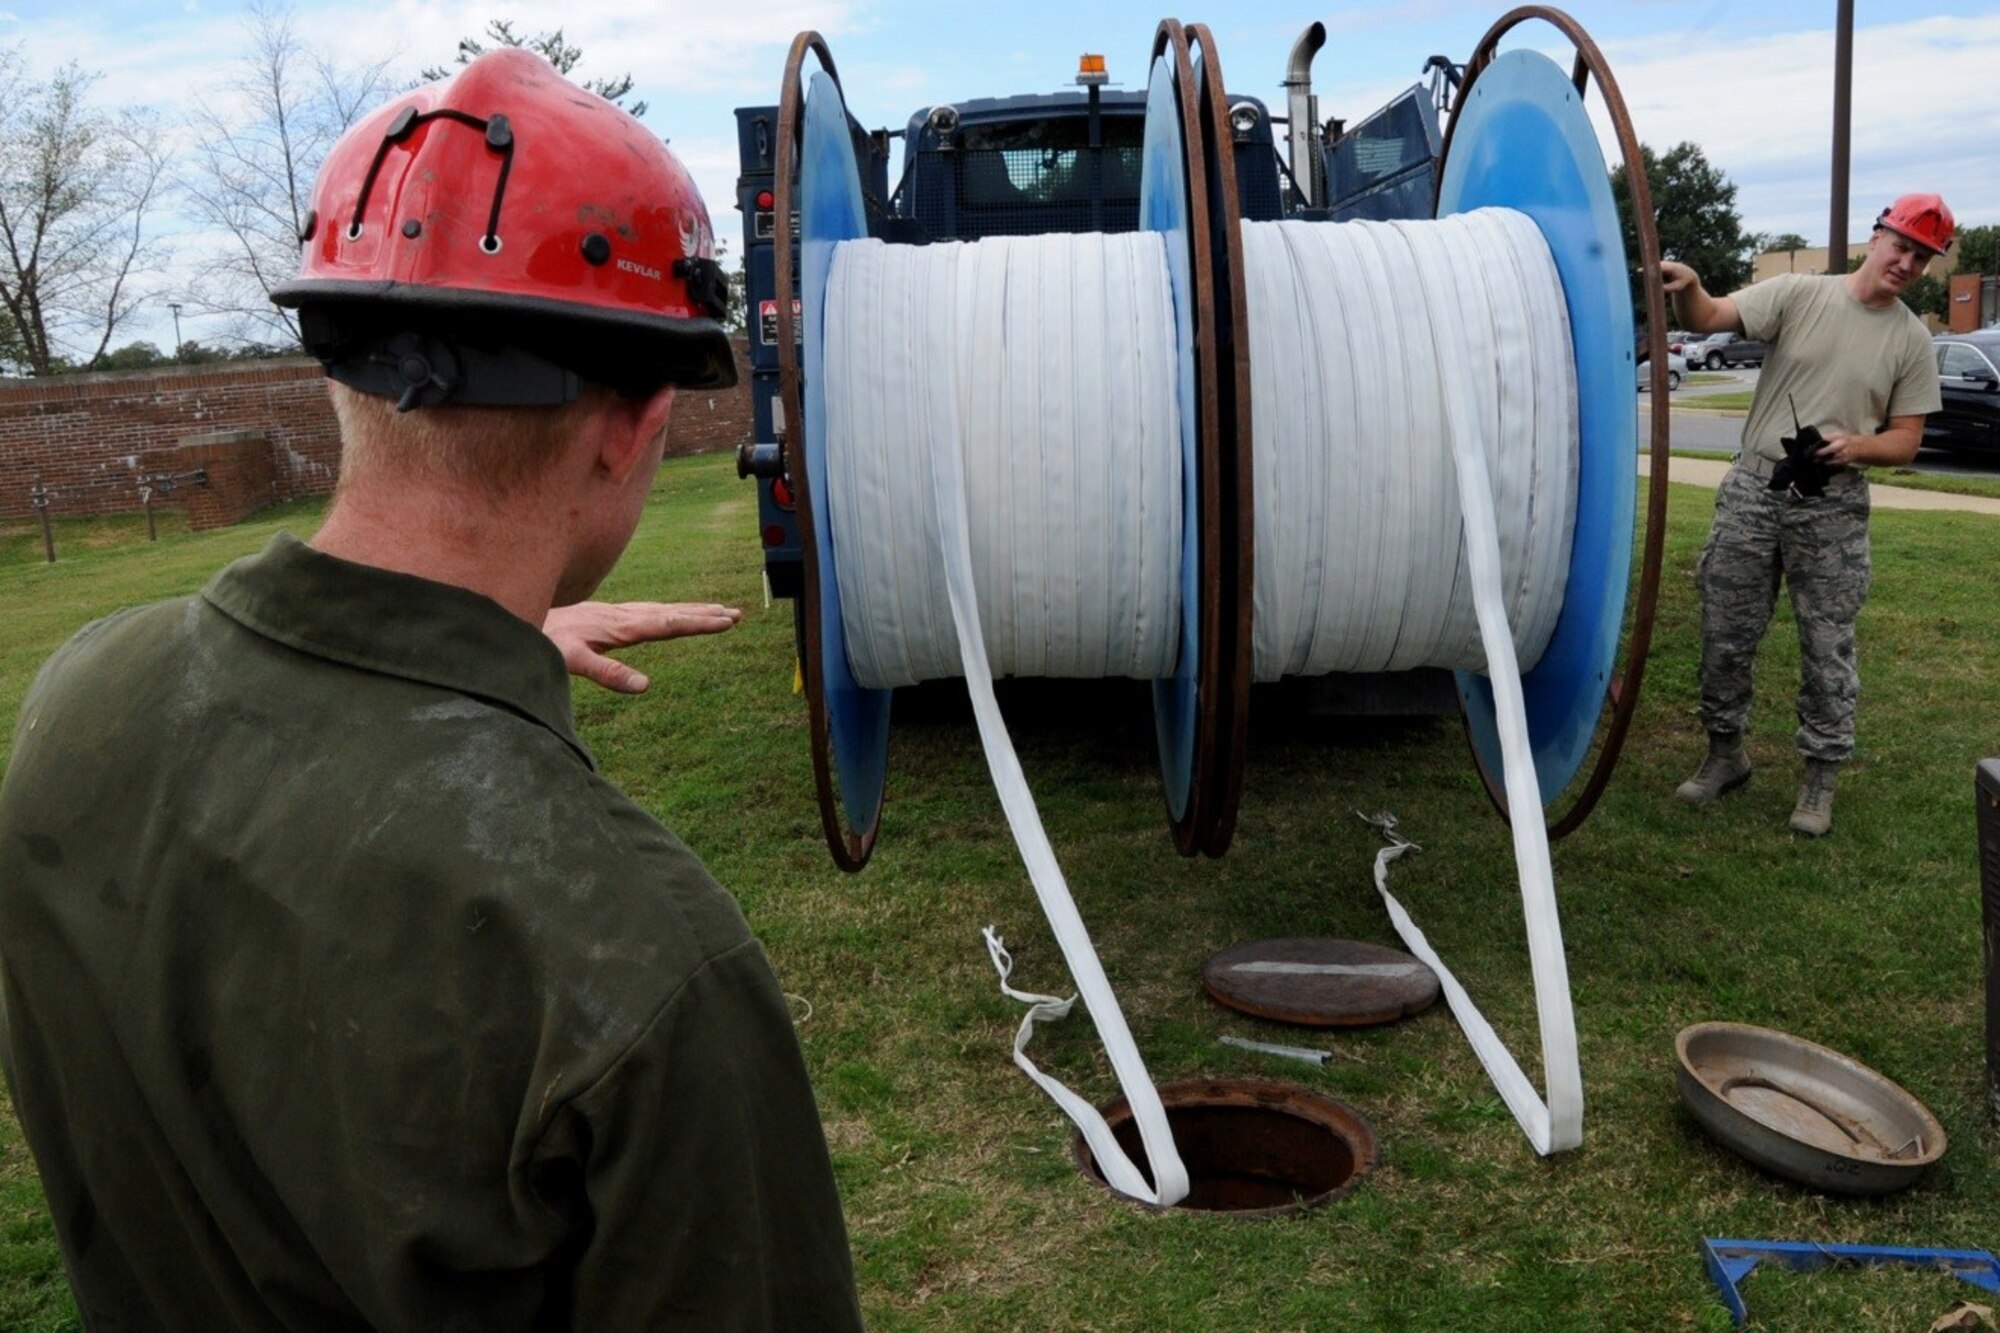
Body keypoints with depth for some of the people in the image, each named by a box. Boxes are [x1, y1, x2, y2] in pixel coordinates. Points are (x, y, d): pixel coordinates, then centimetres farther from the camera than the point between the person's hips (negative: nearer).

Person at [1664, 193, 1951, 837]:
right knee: (1725, 635, 7)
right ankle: (1725, 754, 24)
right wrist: (1688, 289, -36)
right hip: (1753, 488, 0)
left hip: (1834, 509, 1)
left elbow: (1905, 441, 5)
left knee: (1828, 650, 4)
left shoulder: (1912, 341, 4)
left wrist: (1856, 446, -16)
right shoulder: (1799, 293, 0)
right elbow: (1710, 318, -14)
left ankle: (1820, 778, 18)